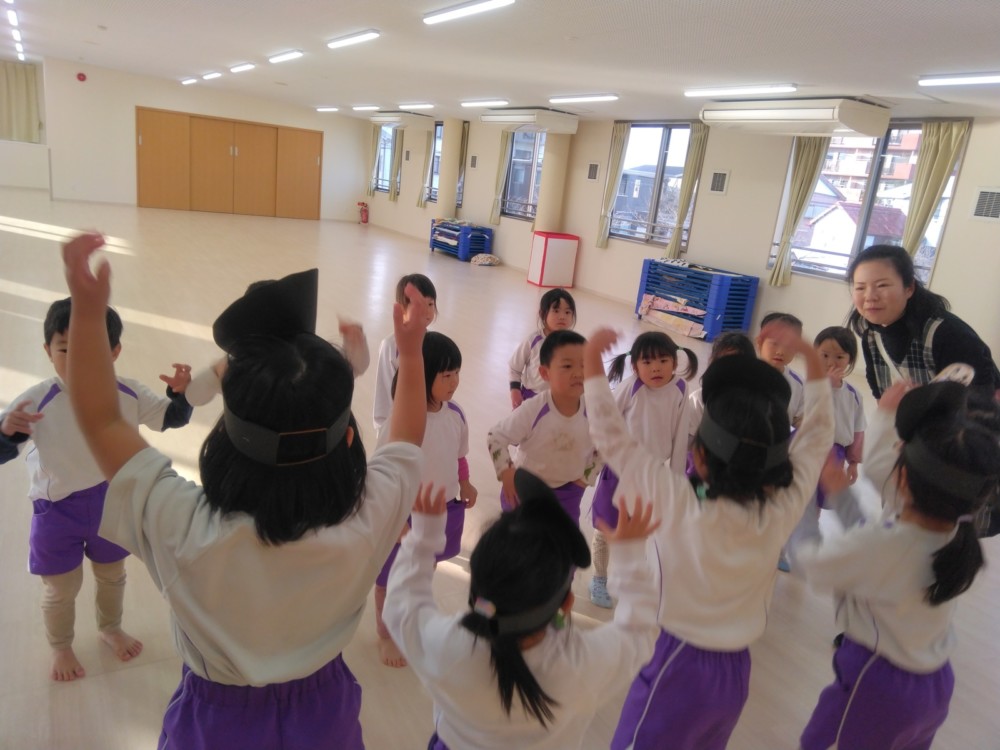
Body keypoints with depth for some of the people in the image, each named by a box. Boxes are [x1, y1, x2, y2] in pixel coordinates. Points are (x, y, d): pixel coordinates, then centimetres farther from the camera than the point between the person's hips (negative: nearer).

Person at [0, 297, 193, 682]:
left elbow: (171, 418, -3)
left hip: (114, 504, 2)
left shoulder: (128, 394, -17)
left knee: (112, 576, 26)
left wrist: (180, 392, -24)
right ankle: (60, 648, 48)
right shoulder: (36, 402, -25)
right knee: (61, 589, 19)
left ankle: (110, 628, 55)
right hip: (57, 511, -2)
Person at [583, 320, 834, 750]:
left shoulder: (679, 506, -27)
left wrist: (593, 363, -10)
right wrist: (811, 358, 3)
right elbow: (817, 436, 1)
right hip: (734, 671, 5)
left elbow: (613, 439, -19)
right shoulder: (784, 509, -15)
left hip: (675, 666, -5)